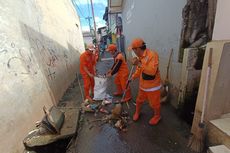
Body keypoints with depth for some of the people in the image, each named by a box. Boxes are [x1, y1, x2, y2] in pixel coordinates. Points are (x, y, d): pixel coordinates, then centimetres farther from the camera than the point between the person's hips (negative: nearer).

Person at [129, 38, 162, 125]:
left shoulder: (152, 55, -23)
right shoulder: (140, 57, 2)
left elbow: (152, 71, -34)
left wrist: (139, 64, -36)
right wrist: (132, 78, 4)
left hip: (153, 86, -7)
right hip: (142, 85, 7)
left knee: (154, 103, 13)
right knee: (139, 100, 21)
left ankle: (157, 116, 41)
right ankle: (137, 112, 47)